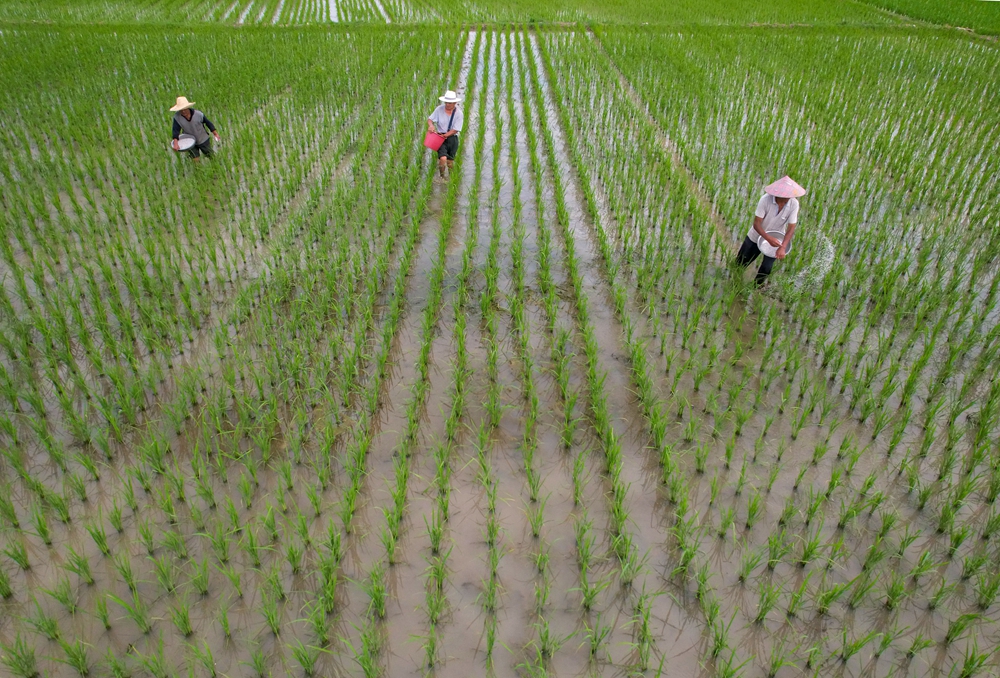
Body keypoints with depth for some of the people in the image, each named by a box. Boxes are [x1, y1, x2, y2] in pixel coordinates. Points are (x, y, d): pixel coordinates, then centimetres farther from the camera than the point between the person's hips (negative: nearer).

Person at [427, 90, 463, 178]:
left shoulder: (458, 113, -10)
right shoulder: (439, 109, -6)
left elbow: (455, 130, -11)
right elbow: (430, 119, 0)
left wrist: (444, 135, -18)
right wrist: (431, 125, -23)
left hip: (452, 138, 1)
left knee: (450, 161, 12)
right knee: (443, 158, -21)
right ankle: (442, 176, 4)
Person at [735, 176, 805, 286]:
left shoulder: (794, 204, -24)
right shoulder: (765, 199, -30)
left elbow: (791, 228, -20)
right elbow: (756, 223, -27)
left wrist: (783, 247, -34)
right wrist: (768, 238, -42)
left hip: (776, 240, 1)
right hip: (756, 236, -1)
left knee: (766, 268, 3)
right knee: (741, 262, 13)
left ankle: (757, 287, 33)